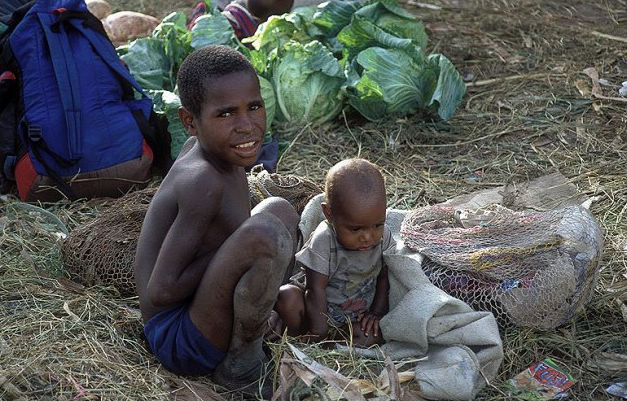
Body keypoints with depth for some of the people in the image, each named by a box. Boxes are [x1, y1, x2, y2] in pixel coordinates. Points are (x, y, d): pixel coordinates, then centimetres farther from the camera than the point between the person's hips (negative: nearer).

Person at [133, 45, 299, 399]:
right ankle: (242, 368, -9)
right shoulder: (203, 181, -26)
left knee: (281, 210, 20)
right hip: (180, 342, -9)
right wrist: (241, 248, -18)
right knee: (265, 234, -33)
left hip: (196, 310, 10)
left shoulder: (200, 147, -2)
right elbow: (161, 291, -26)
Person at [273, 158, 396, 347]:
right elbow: (316, 289, -21)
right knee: (287, 295, -31)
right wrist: (319, 332, -23)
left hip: (359, 316, 3)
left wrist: (377, 313, -7)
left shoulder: (383, 236, -10)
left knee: (372, 337, -28)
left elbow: (384, 277, 3)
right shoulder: (324, 241, -23)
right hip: (323, 311, -3)